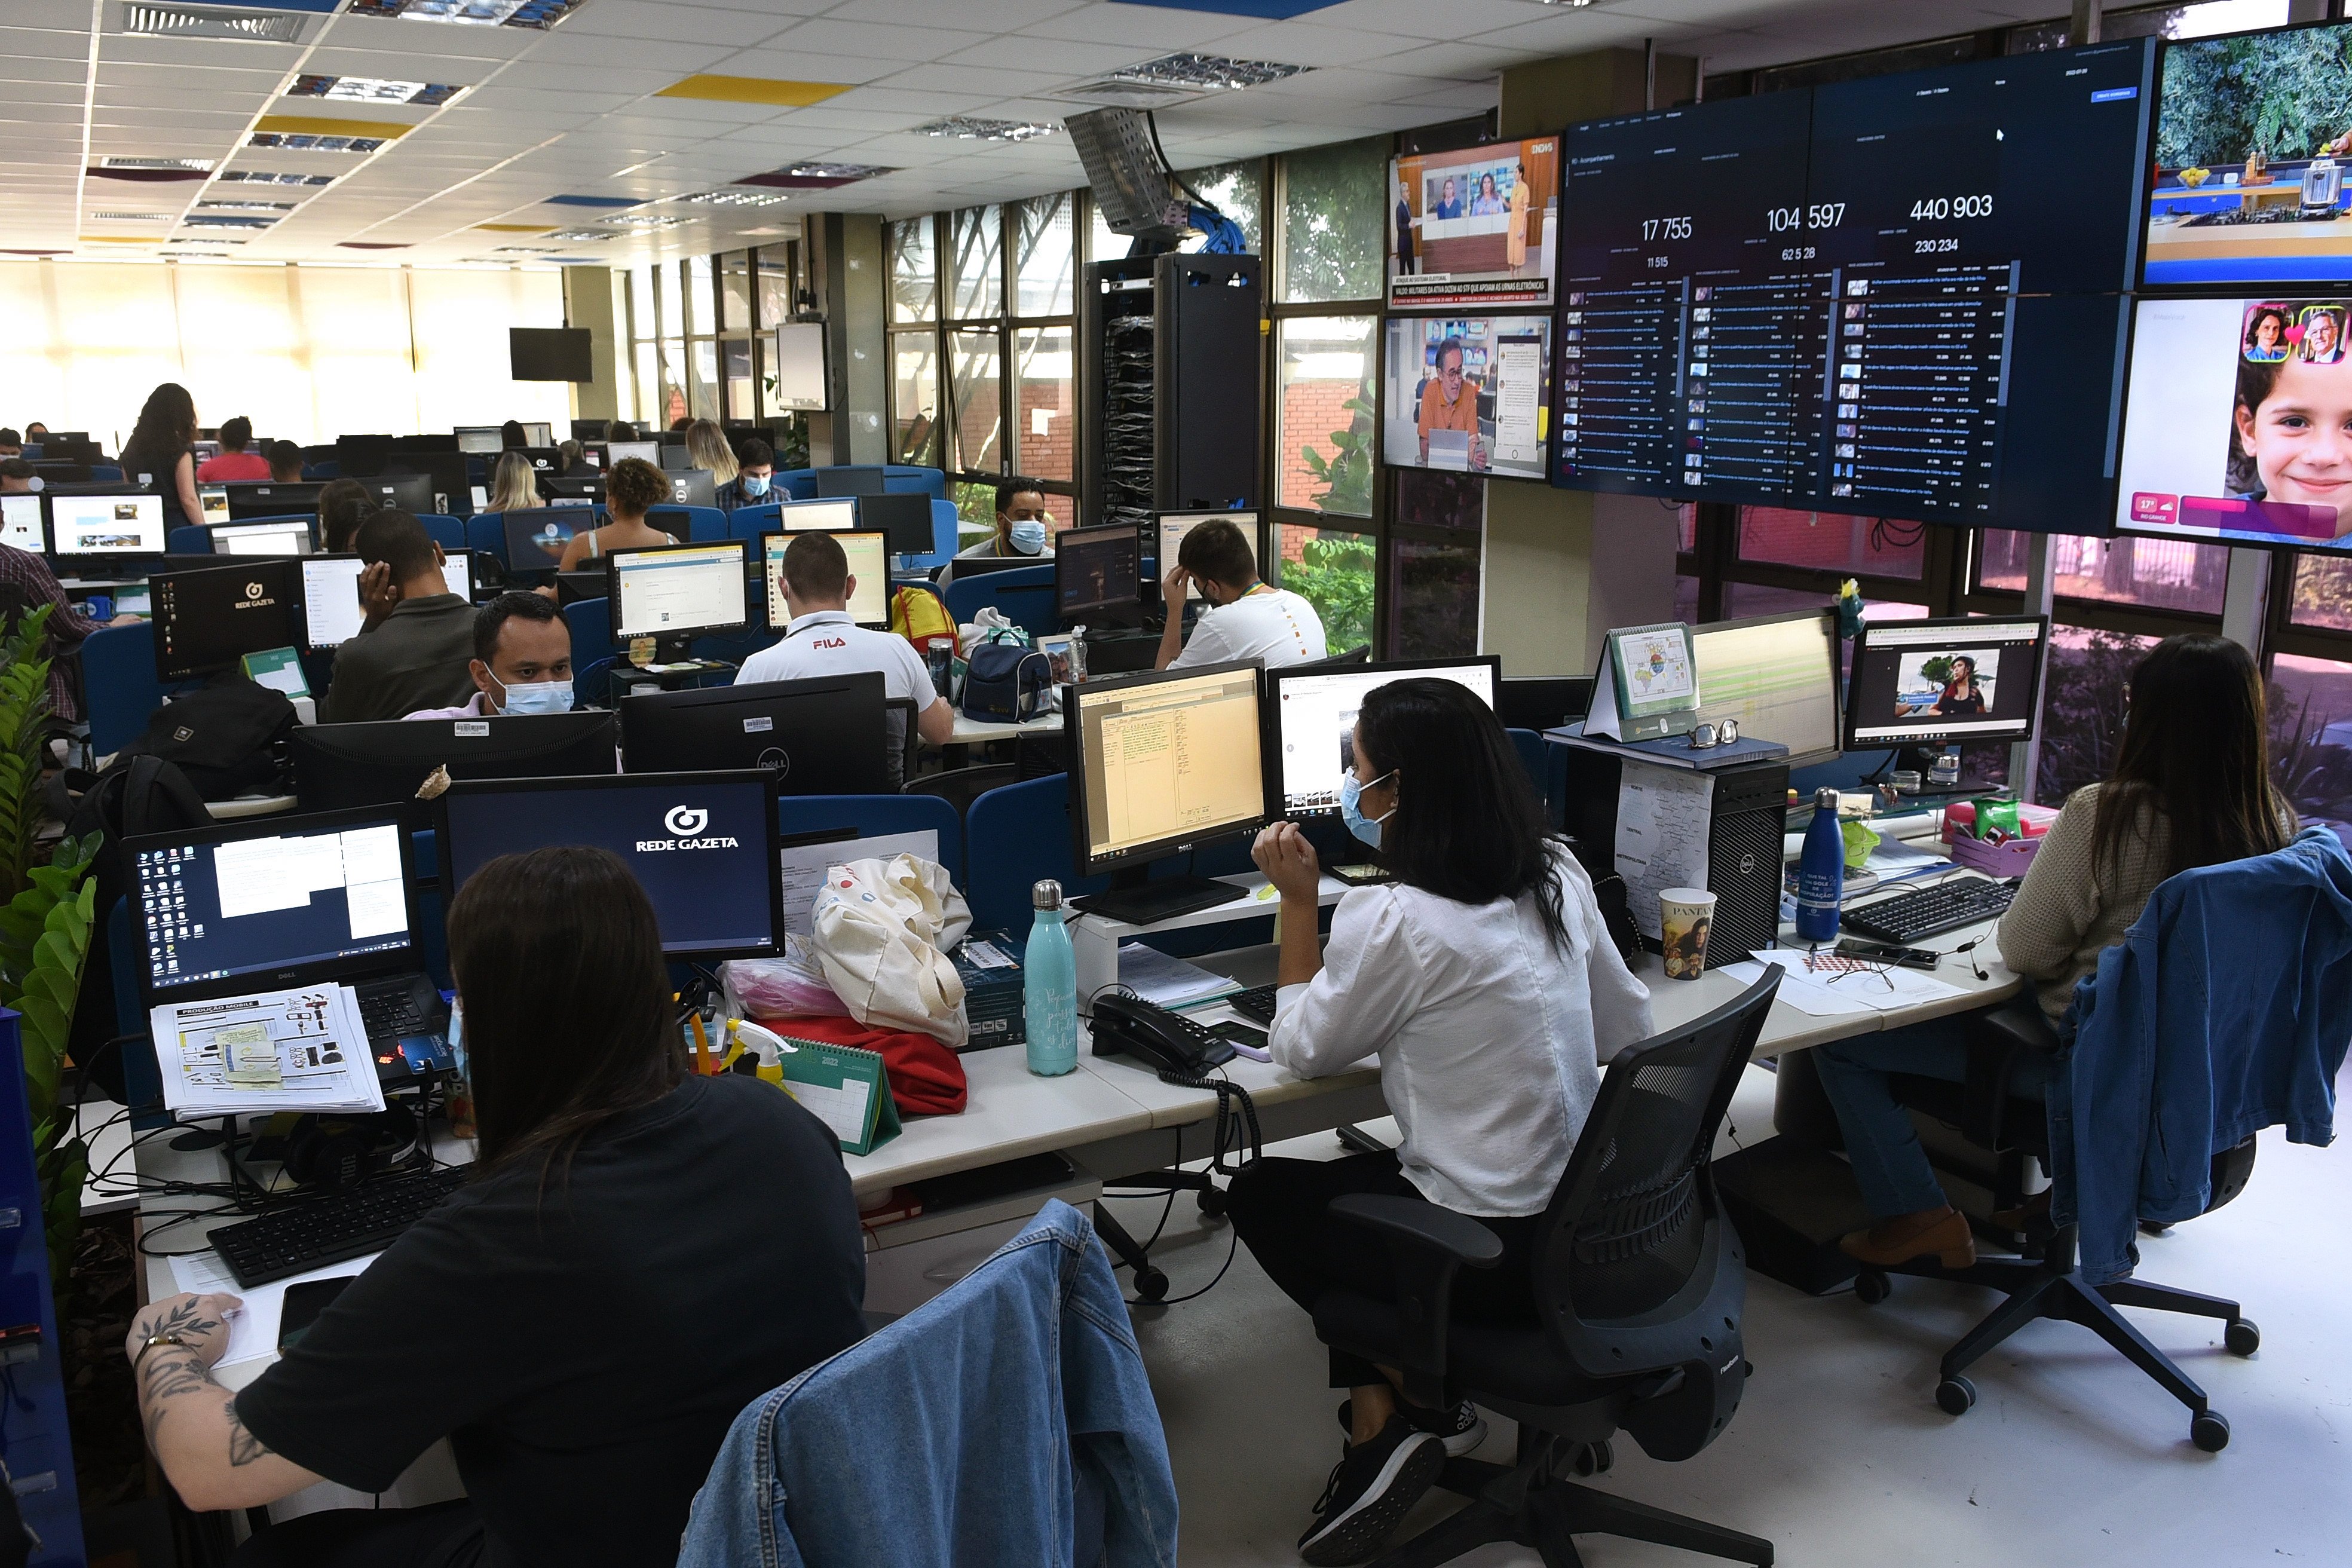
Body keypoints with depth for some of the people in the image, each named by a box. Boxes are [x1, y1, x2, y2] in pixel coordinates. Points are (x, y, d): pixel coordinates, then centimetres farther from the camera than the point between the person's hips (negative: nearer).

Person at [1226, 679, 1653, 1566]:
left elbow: (1301, 1048, -5)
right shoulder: (1558, 878, -1)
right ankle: (1386, 1422, 24)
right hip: (1584, 1222, 8)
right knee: (1351, 1179, 28)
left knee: (1260, 1195, 17)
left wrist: (1297, 898, -1)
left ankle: (1407, 1409, 13)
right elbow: (1629, 1026, 11)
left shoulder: (1393, 920, -22)